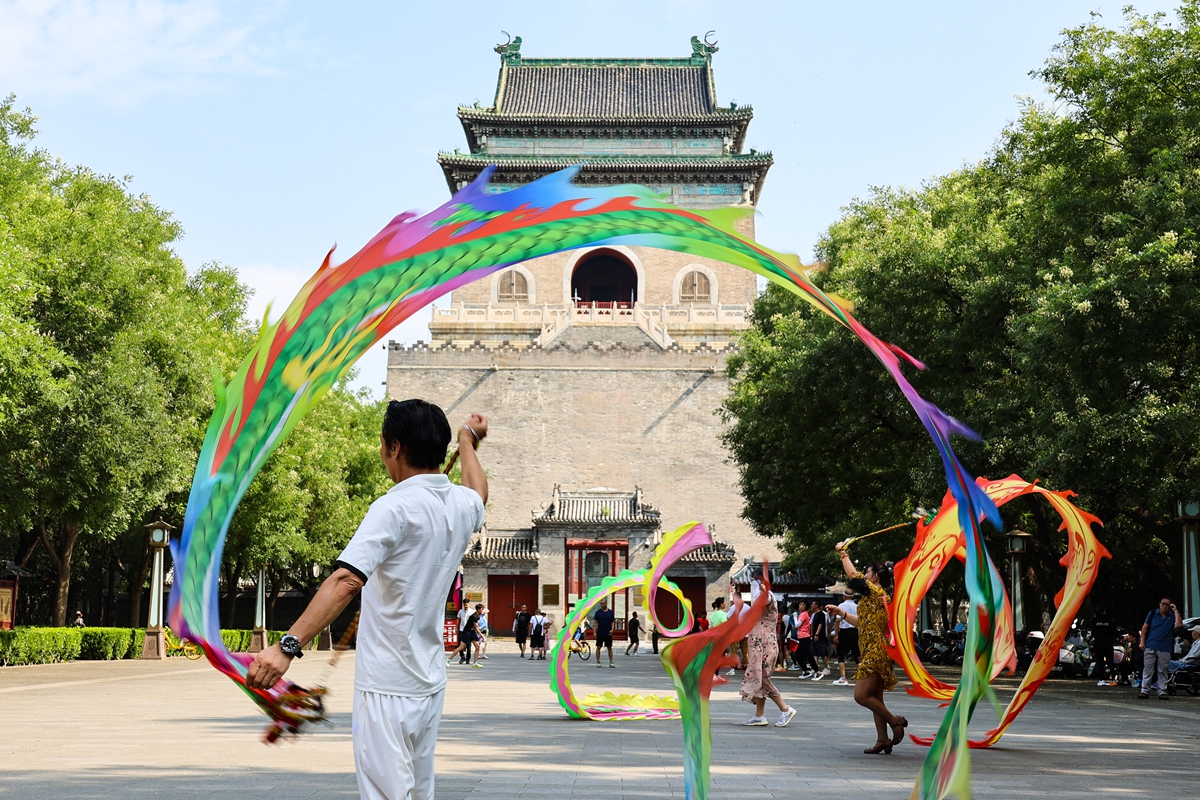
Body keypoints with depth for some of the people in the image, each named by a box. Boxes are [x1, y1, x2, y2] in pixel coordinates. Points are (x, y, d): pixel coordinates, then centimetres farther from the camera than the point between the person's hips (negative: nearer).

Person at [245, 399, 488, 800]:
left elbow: (346, 581, -29)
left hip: (387, 690, -8)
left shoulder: (396, 507, -16)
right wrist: (467, 440, 52)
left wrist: (288, 645, -35)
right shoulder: (464, 505, 7)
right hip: (431, 686, 8)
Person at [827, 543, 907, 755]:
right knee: (875, 699, 10)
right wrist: (841, 612, 23)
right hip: (874, 653, 10)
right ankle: (883, 740, 10)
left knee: (861, 696, -10)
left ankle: (895, 721, -1)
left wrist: (843, 553, 3)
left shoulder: (876, 592, -11)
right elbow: (861, 622, 24)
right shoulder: (876, 597, 18)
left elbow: (852, 574, -10)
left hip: (875, 652, -10)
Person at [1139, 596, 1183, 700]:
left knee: (1162, 671, 4)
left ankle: (1162, 692, 8)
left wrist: (1175, 611, -9)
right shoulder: (1153, 613, 6)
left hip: (1164, 649, 0)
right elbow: (1145, 627, 7)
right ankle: (1145, 691, 3)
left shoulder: (1172, 616, 7)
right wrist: (1142, 642, 1)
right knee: (1148, 670, 0)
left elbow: (1179, 625, -13)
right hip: (1150, 647, 0)